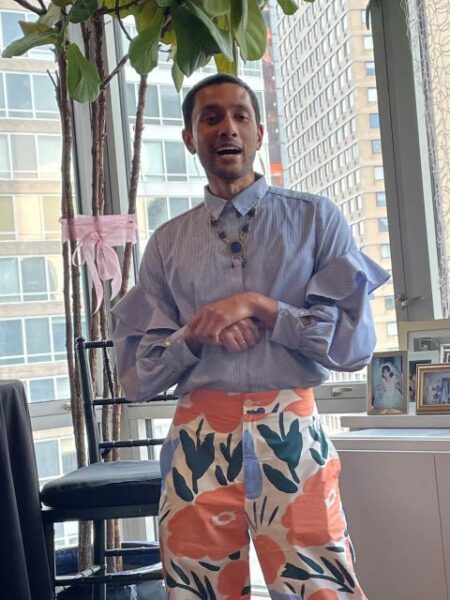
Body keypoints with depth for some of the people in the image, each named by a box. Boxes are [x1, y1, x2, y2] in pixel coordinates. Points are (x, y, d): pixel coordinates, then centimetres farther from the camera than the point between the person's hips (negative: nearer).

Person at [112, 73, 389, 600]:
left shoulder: (315, 219, 5)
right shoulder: (167, 244, 10)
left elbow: (356, 341, -2)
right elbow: (136, 374, 8)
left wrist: (257, 306, -11)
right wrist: (197, 333, -11)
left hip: (291, 436, -1)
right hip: (197, 443, 2)